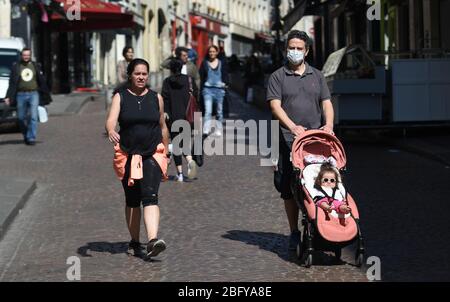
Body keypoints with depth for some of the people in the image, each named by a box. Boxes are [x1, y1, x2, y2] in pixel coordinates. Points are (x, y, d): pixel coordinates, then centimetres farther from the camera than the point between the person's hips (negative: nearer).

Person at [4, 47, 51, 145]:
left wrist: (46, 96, 11)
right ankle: (26, 136, 23)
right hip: (21, 95, 1)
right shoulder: (16, 67, 6)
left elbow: (42, 82, 12)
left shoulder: (36, 66, 8)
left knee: (33, 117, -11)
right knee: (21, 118, 5)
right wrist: (8, 97, -1)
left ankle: (31, 138, -10)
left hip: (33, 94, -1)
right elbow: (12, 83, 6)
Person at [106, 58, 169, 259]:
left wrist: (165, 154, 16)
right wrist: (111, 132, -38)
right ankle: (134, 242, 22)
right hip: (128, 155, 0)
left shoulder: (156, 98, 6)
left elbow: (163, 127, 14)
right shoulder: (120, 97, 1)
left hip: (152, 154, 0)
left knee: (150, 197, -17)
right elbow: (111, 119, -15)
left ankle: (153, 240, -29)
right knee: (132, 201, 10)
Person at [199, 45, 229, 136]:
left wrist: (225, 84, -6)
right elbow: (201, 77, 5)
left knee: (219, 112, 10)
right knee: (208, 111, -15)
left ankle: (219, 129, 21)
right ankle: (206, 129, -22)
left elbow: (225, 75, 10)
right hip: (208, 89, -2)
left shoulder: (222, 64, 7)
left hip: (219, 89, 2)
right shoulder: (204, 63, 5)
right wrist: (201, 88, -1)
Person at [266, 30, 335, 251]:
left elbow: (326, 103, 12)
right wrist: (293, 127, -21)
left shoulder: (316, 76, 16)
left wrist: (328, 125, -8)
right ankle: (294, 233, 9)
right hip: (288, 140, -2)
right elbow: (275, 106, -7)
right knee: (289, 189, 0)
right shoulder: (277, 77, 4)